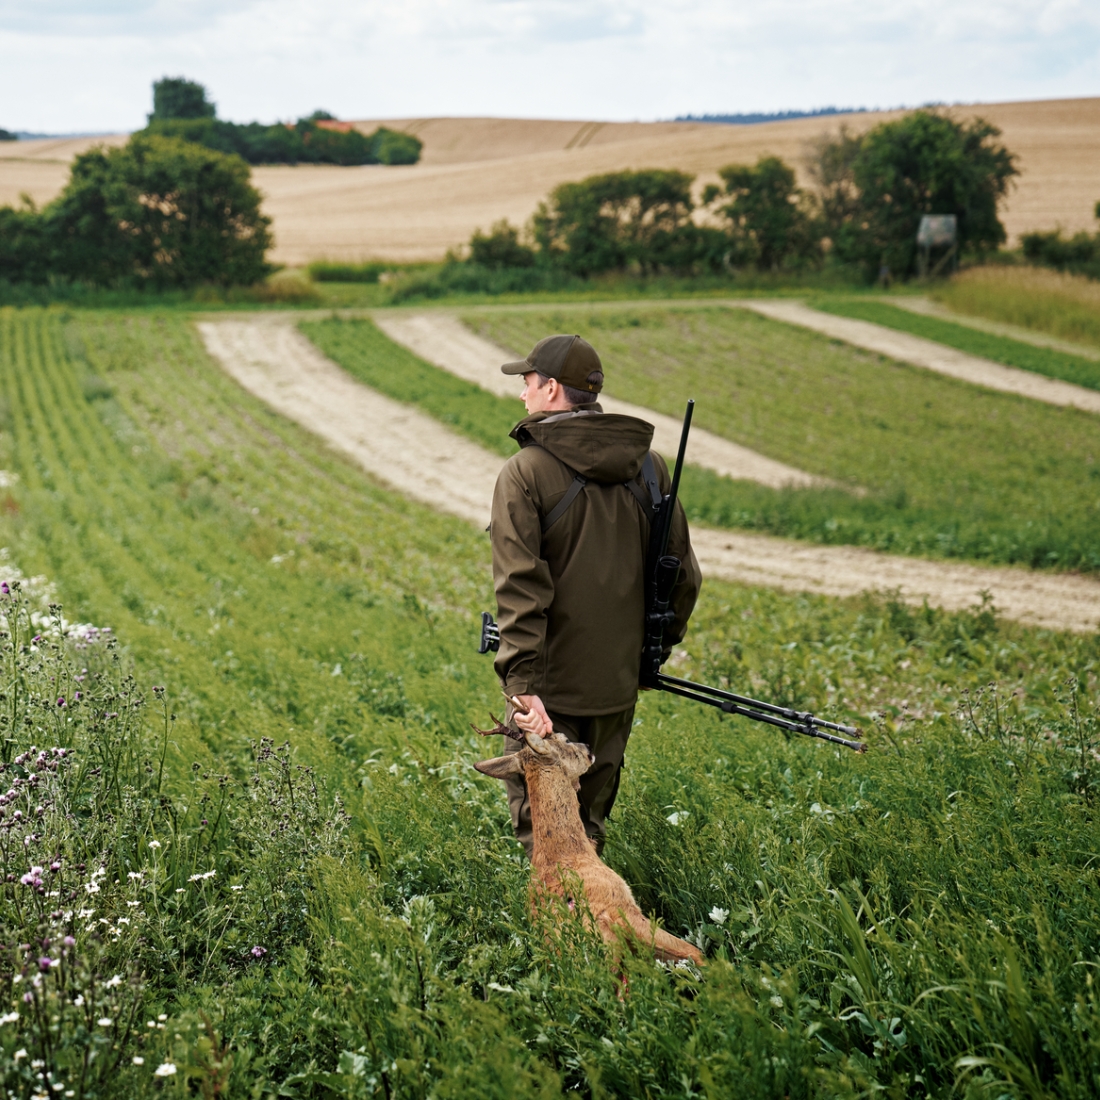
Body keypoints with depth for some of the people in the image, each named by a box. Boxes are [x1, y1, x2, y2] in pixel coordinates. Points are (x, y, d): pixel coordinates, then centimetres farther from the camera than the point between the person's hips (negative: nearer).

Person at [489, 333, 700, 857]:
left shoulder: (525, 473, -13)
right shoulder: (649, 466, 3)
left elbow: (521, 587, -21)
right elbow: (682, 572, 8)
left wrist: (524, 684, -23)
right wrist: (657, 645, 22)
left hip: (550, 685, -5)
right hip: (618, 683, 5)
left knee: (539, 819, 4)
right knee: (590, 815, 20)